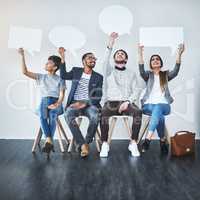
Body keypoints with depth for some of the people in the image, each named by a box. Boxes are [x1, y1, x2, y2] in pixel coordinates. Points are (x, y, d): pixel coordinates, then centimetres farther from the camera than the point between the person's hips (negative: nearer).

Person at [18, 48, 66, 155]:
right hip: (44, 102, 2)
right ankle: (49, 140, -38)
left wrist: (56, 104, -20)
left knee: (52, 115, -37)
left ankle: (48, 141, -37)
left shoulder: (60, 80, 10)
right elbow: (25, 72, 8)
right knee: (42, 115, -35)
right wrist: (23, 56, 3)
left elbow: (61, 95, 0)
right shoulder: (41, 77, 18)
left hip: (56, 103, -1)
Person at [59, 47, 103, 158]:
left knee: (95, 116, -35)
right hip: (75, 103, 1)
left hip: (89, 104, -1)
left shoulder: (98, 77, 8)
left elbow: (98, 97, 0)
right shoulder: (76, 71, 16)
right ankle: (83, 144, -30)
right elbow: (63, 75, 2)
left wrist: (85, 103, -16)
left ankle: (86, 143, -18)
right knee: (68, 114, -33)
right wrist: (62, 58, -5)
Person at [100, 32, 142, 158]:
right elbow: (105, 61, -8)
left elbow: (136, 91, 8)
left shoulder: (131, 73, 19)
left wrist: (128, 102, -11)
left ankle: (133, 143, -20)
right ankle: (105, 144, -19)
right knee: (104, 113, -35)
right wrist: (110, 46, -23)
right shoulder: (109, 70, 16)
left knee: (138, 112, -32)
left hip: (126, 103, 1)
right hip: (111, 103, -1)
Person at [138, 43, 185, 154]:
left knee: (157, 108, -37)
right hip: (149, 104, 0)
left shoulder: (166, 74, 17)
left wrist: (179, 54, -20)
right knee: (159, 115, -35)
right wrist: (140, 54, -25)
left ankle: (147, 139, -43)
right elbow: (141, 71, -11)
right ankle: (163, 140, -26)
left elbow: (175, 71, -6)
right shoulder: (148, 74, 14)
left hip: (163, 104, 0)